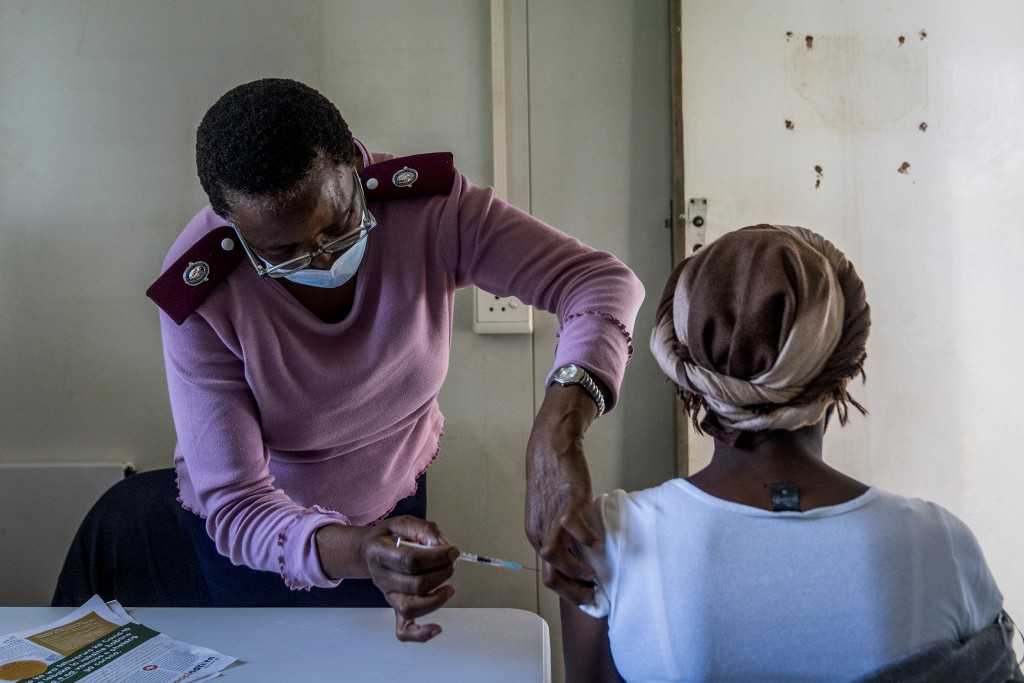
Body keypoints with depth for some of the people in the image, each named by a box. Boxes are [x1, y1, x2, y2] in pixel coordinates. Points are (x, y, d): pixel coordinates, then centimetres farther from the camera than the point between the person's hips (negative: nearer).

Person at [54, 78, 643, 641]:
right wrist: (354, 553, -51)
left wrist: (556, 435, -53)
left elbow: (605, 284, -35)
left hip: (394, 506, 3)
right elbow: (232, 505, -31)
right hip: (256, 537, -2)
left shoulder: (428, 202, -29)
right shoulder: (199, 293, -32)